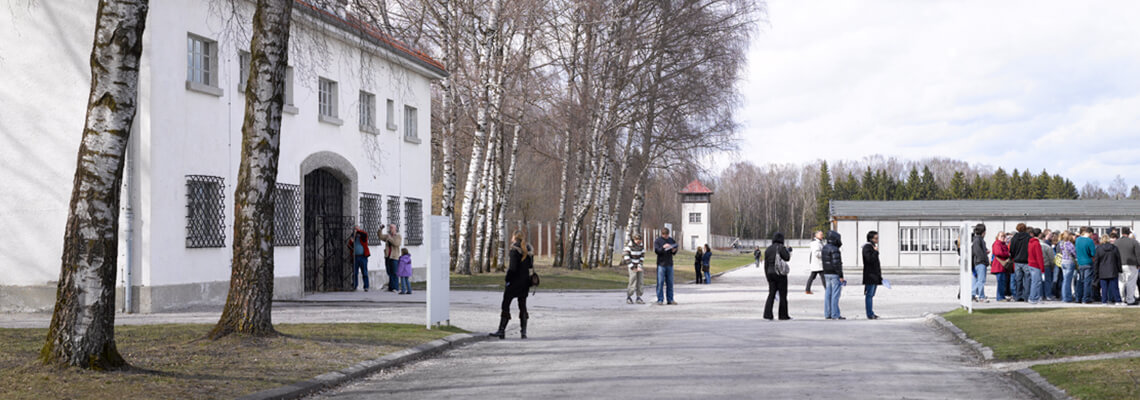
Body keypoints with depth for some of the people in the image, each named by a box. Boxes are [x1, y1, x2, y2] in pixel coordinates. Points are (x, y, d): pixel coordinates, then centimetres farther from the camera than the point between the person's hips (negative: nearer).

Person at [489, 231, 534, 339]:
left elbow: (512, 267, -18)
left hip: (514, 281, -6)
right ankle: (524, 331, 9)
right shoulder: (528, 249, 6)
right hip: (525, 280, 6)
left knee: (505, 305, 0)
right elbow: (531, 266, 11)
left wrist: (507, 280, -10)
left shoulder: (514, 249, -14)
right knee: (522, 305, 11)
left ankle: (501, 331, -2)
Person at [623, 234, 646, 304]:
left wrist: (640, 266, -10)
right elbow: (626, 257, -15)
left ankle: (638, 298, 6)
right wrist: (632, 267, -16)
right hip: (632, 266, -4)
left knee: (640, 282, 0)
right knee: (633, 282, -10)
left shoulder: (641, 246, 1)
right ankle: (628, 297, 3)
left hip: (639, 267, 4)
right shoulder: (629, 246, -11)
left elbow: (642, 256, 0)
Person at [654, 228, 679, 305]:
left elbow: (675, 249, 13)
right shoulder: (657, 241, 0)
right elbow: (656, 251, -11)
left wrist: (674, 251, -9)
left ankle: (670, 299, 9)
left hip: (669, 264, 4)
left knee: (670, 283, 5)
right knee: (660, 282, -4)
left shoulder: (671, 240, 11)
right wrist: (663, 247, -27)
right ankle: (660, 300, 0)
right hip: (661, 264, -4)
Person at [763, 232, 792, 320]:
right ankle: (783, 315, 8)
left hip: (770, 273, 5)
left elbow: (766, 264, 10)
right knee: (783, 294, 4)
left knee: (771, 294, 6)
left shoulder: (768, 249, 9)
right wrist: (788, 251, 6)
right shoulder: (781, 248, -9)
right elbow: (787, 257, -13)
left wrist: (767, 275, 16)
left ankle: (767, 314, -4)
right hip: (780, 273, -5)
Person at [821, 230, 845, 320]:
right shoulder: (834, 250, -17)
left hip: (826, 274, 9)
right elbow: (836, 264, -20)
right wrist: (841, 276, -16)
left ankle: (827, 314, 11)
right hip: (835, 275, -9)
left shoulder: (824, 248, 11)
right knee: (835, 295, -6)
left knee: (828, 294, 9)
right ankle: (835, 314, -5)